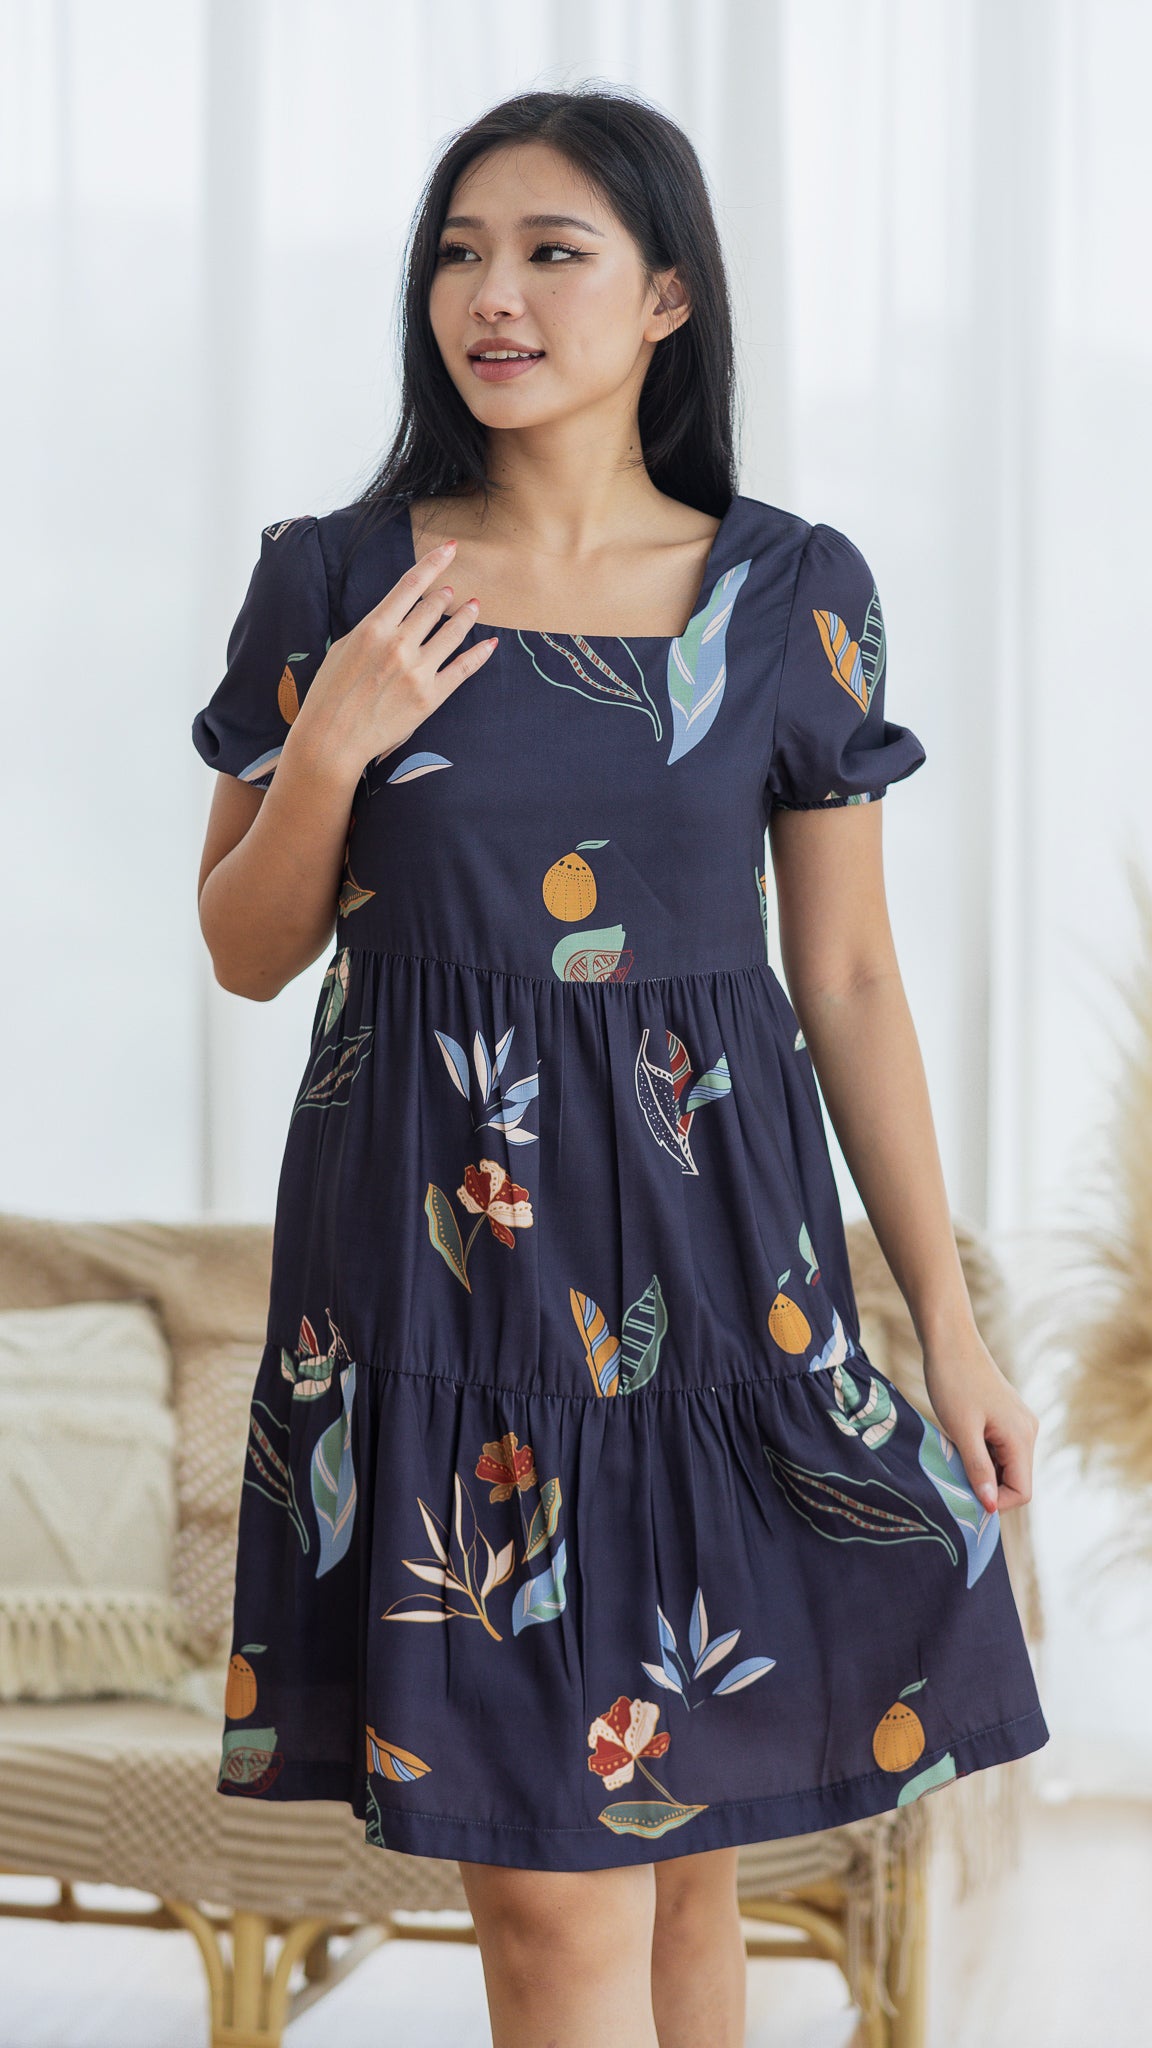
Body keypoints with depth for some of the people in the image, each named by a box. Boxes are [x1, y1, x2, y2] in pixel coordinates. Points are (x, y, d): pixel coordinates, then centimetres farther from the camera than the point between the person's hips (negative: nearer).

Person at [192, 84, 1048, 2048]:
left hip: (710, 1237, 1)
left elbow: (851, 977, 5)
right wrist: (332, 747, -12)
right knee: (552, 1881, -2)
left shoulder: (789, 597, 2)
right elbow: (245, 950, 7)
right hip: (436, 1246, -1)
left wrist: (951, 1324, 4)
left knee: (680, 1834, 8)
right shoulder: (335, 584, 2)